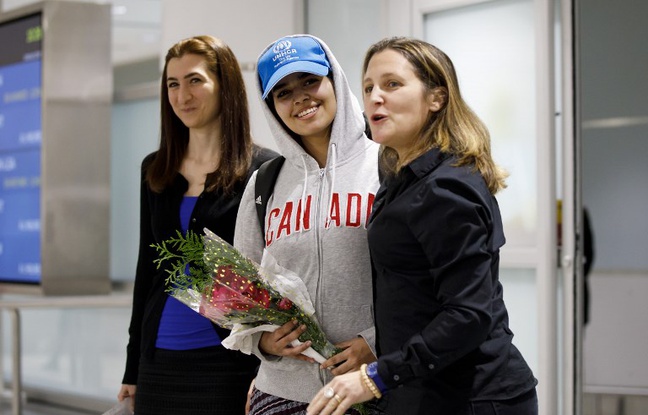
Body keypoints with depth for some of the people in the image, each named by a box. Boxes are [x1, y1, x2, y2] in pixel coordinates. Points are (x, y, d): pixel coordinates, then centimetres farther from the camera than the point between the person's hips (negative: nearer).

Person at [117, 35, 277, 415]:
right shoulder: (155, 170, 11)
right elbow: (148, 268, 15)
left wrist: (266, 371, -13)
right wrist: (132, 369, 14)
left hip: (228, 363, -5)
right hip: (159, 362, 5)